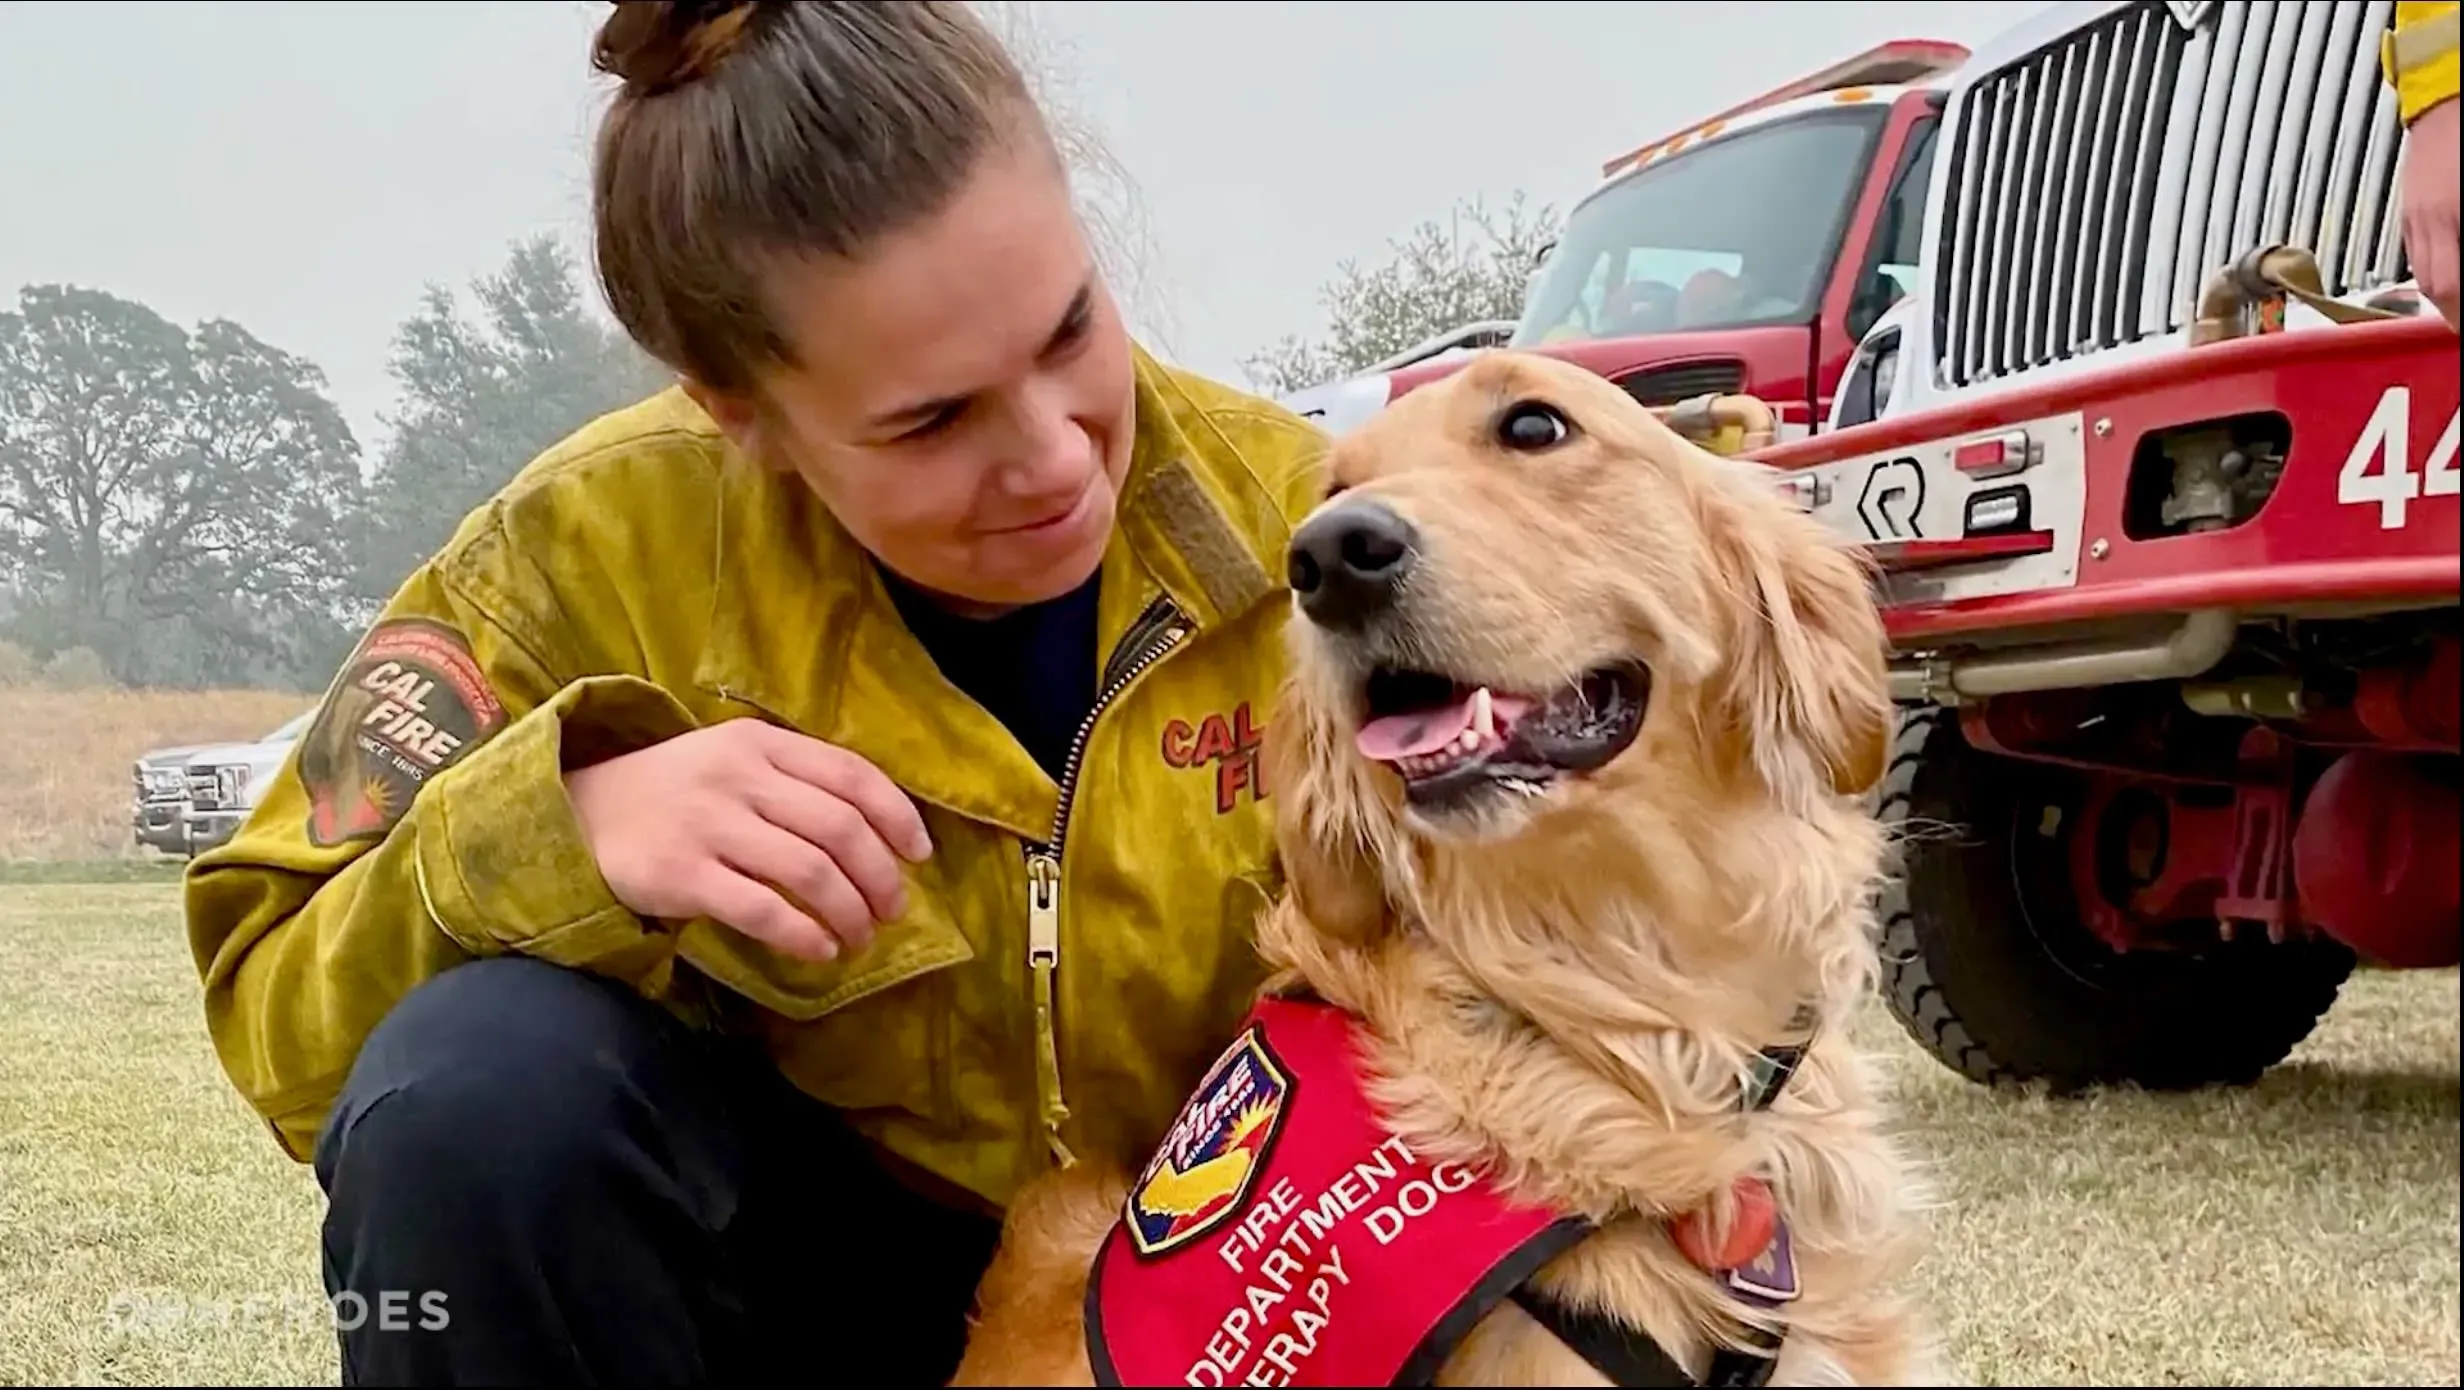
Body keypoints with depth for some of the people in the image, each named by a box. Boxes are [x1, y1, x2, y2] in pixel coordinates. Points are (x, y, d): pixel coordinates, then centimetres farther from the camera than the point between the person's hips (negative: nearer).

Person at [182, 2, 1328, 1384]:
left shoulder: (1303, 524, -13)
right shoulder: (600, 553, -15)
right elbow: (283, 1025, -16)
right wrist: (546, 834, -34)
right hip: (803, 1263, 0)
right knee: (479, 1082, -27)